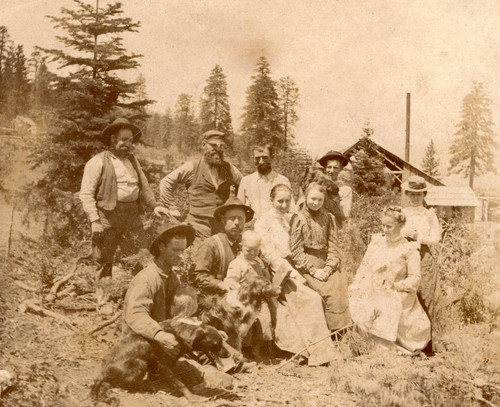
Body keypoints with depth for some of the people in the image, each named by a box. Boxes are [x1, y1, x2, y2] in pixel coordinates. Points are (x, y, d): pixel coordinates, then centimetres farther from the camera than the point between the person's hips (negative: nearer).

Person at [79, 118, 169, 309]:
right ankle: (101, 295, 18)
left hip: (133, 214, 5)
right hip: (108, 215, -5)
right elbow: (86, 194, -5)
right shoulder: (98, 162, 0)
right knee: (104, 259, 3)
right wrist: (94, 220, -14)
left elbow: (144, 187, 26)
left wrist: (154, 205, 9)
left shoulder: (133, 161, 21)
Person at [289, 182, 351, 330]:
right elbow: (296, 251, -3)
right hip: (306, 267, -4)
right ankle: (336, 330, -13)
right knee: (330, 291, -24)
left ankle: (346, 328, -13)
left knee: (342, 284, -22)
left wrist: (328, 268, -7)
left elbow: (333, 247, 10)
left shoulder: (328, 218, 14)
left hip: (326, 266, 4)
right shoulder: (298, 218, 2)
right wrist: (314, 271, -12)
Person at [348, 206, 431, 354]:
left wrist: (395, 286, -15)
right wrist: (356, 285, 0)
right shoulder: (376, 242, 10)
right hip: (371, 294, 3)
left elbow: (415, 278, -3)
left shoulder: (409, 249, 0)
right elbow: (364, 267, 12)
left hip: (396, 297, -3)